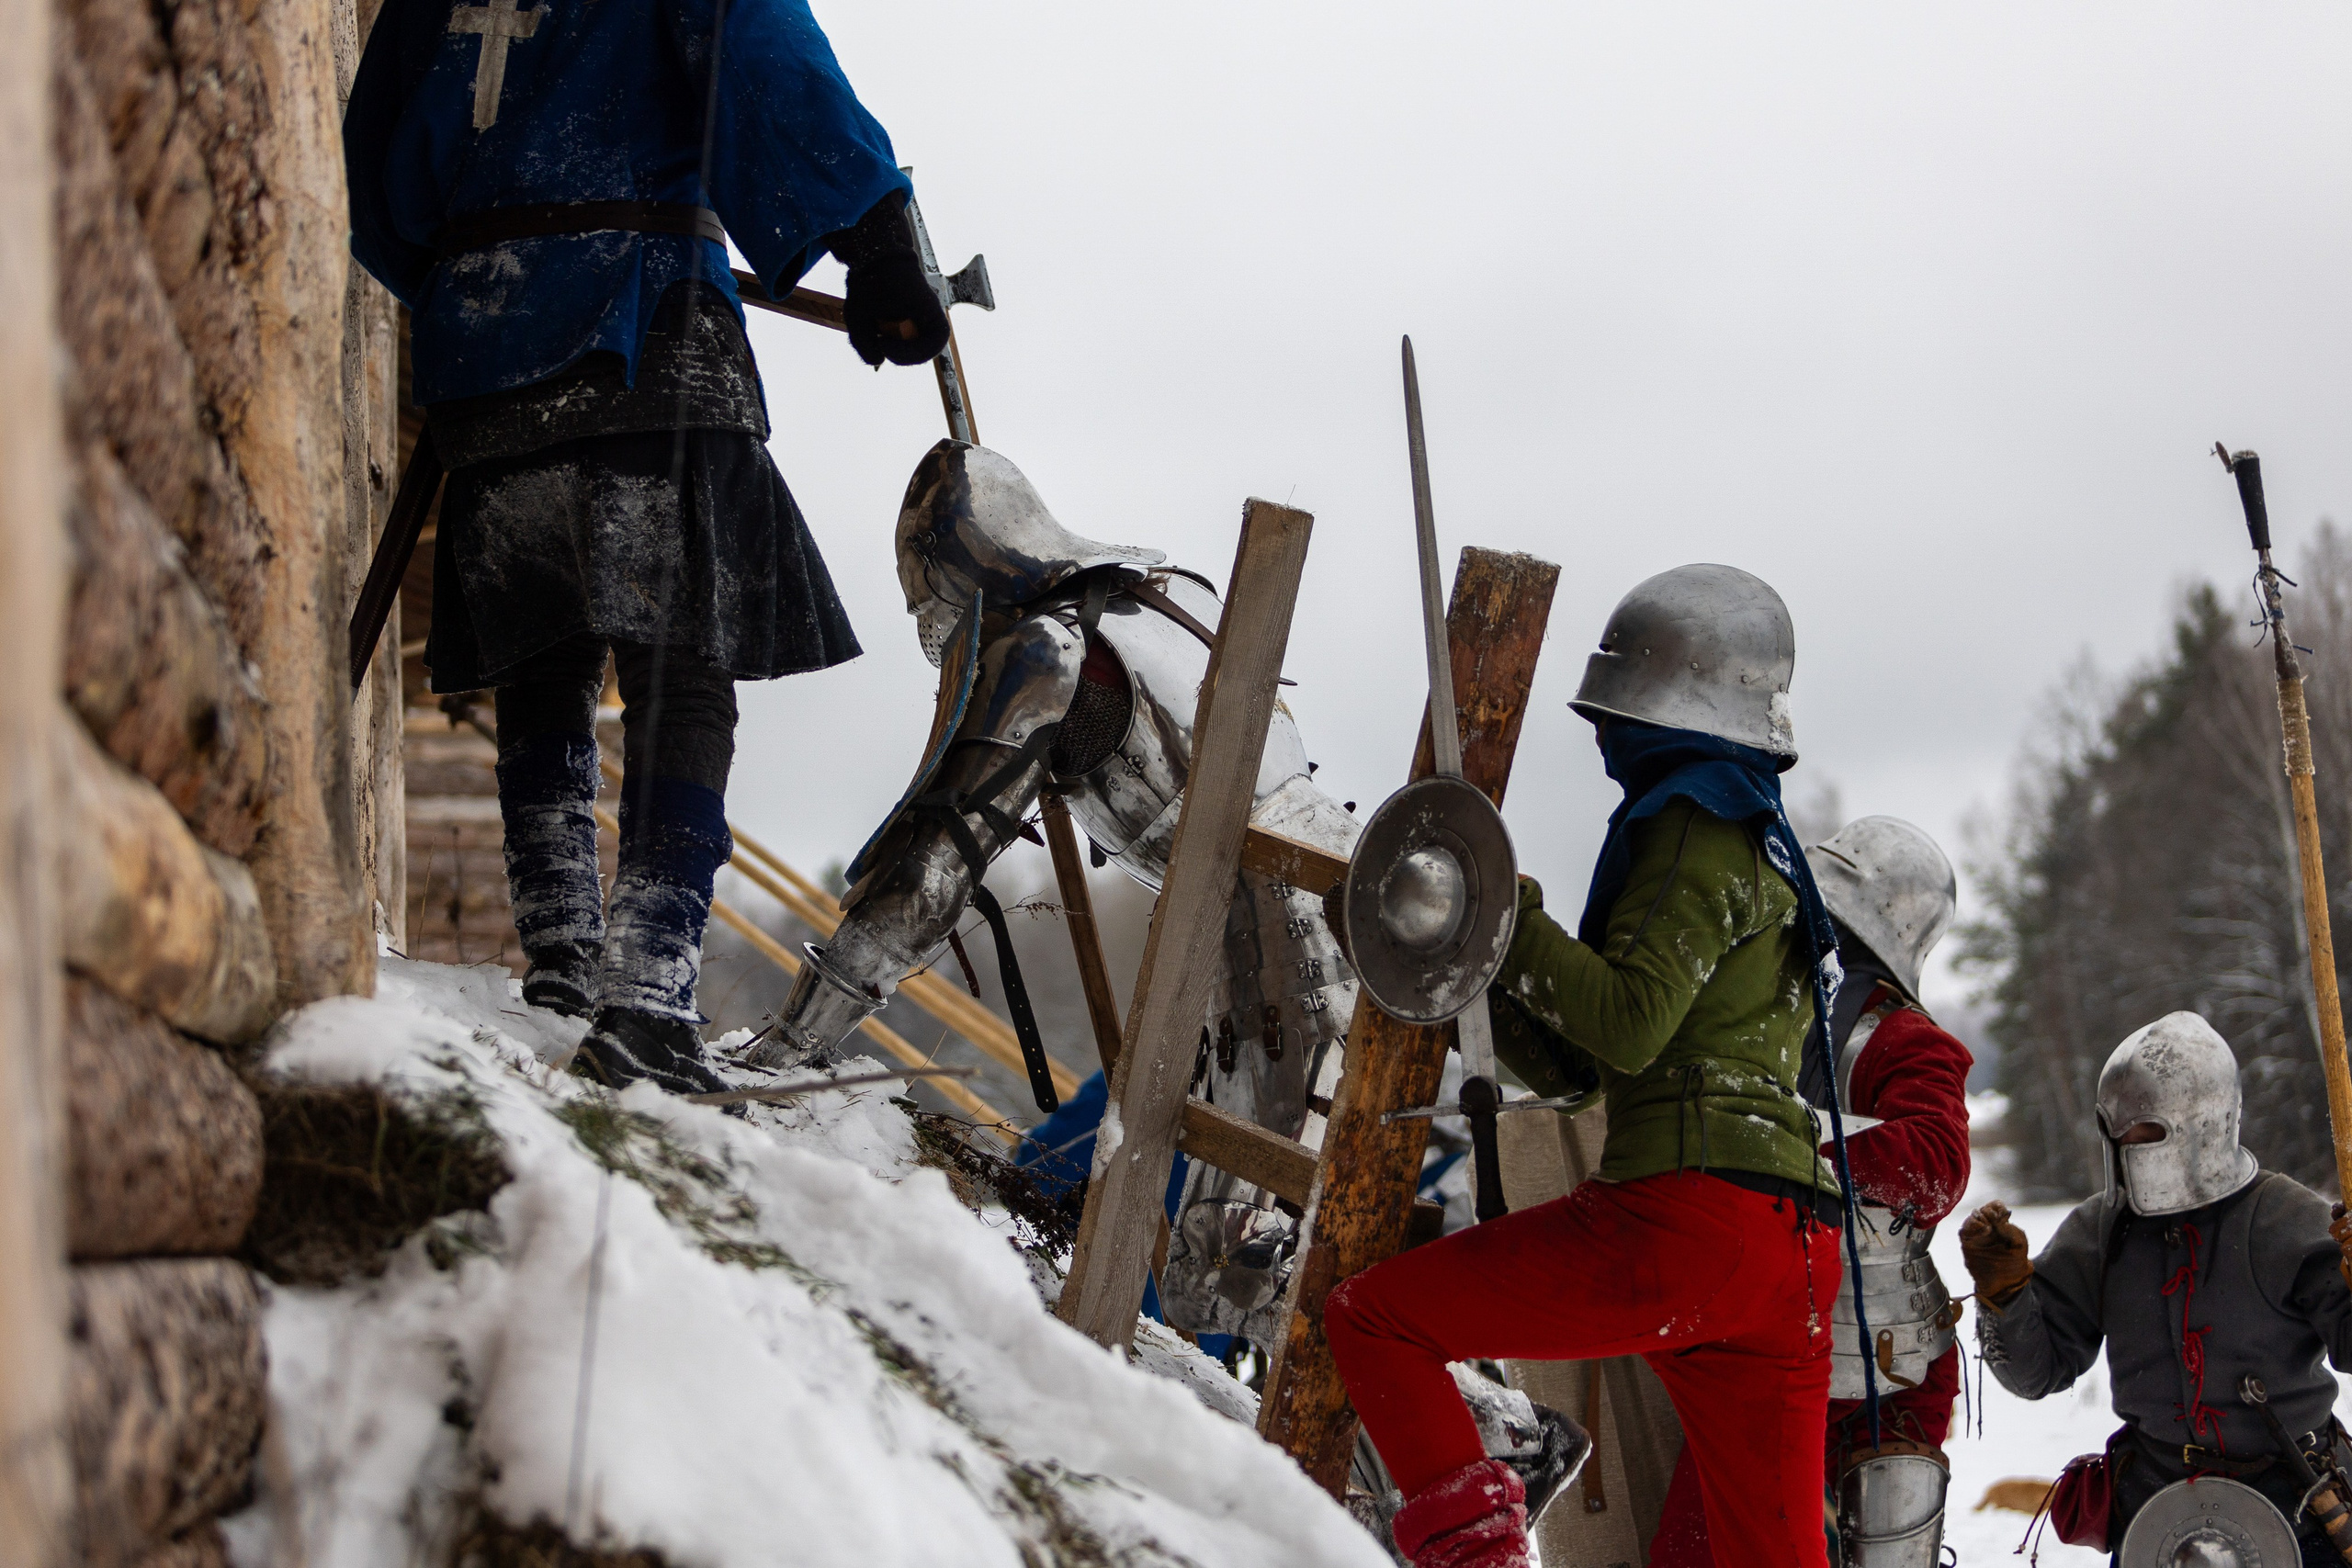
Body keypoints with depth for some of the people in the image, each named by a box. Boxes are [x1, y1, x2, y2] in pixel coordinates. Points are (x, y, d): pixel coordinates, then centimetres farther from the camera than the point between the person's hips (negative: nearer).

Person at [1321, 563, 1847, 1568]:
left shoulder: (1693, 826, -1)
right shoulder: (1757, 844, 28)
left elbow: (1631, 1025, -15)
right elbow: (1564, 1065, 25)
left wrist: (1505, 919, -10)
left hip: (1689, 1213, -10)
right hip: (1795, 1256, 10)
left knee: (1371, 1316, -1)